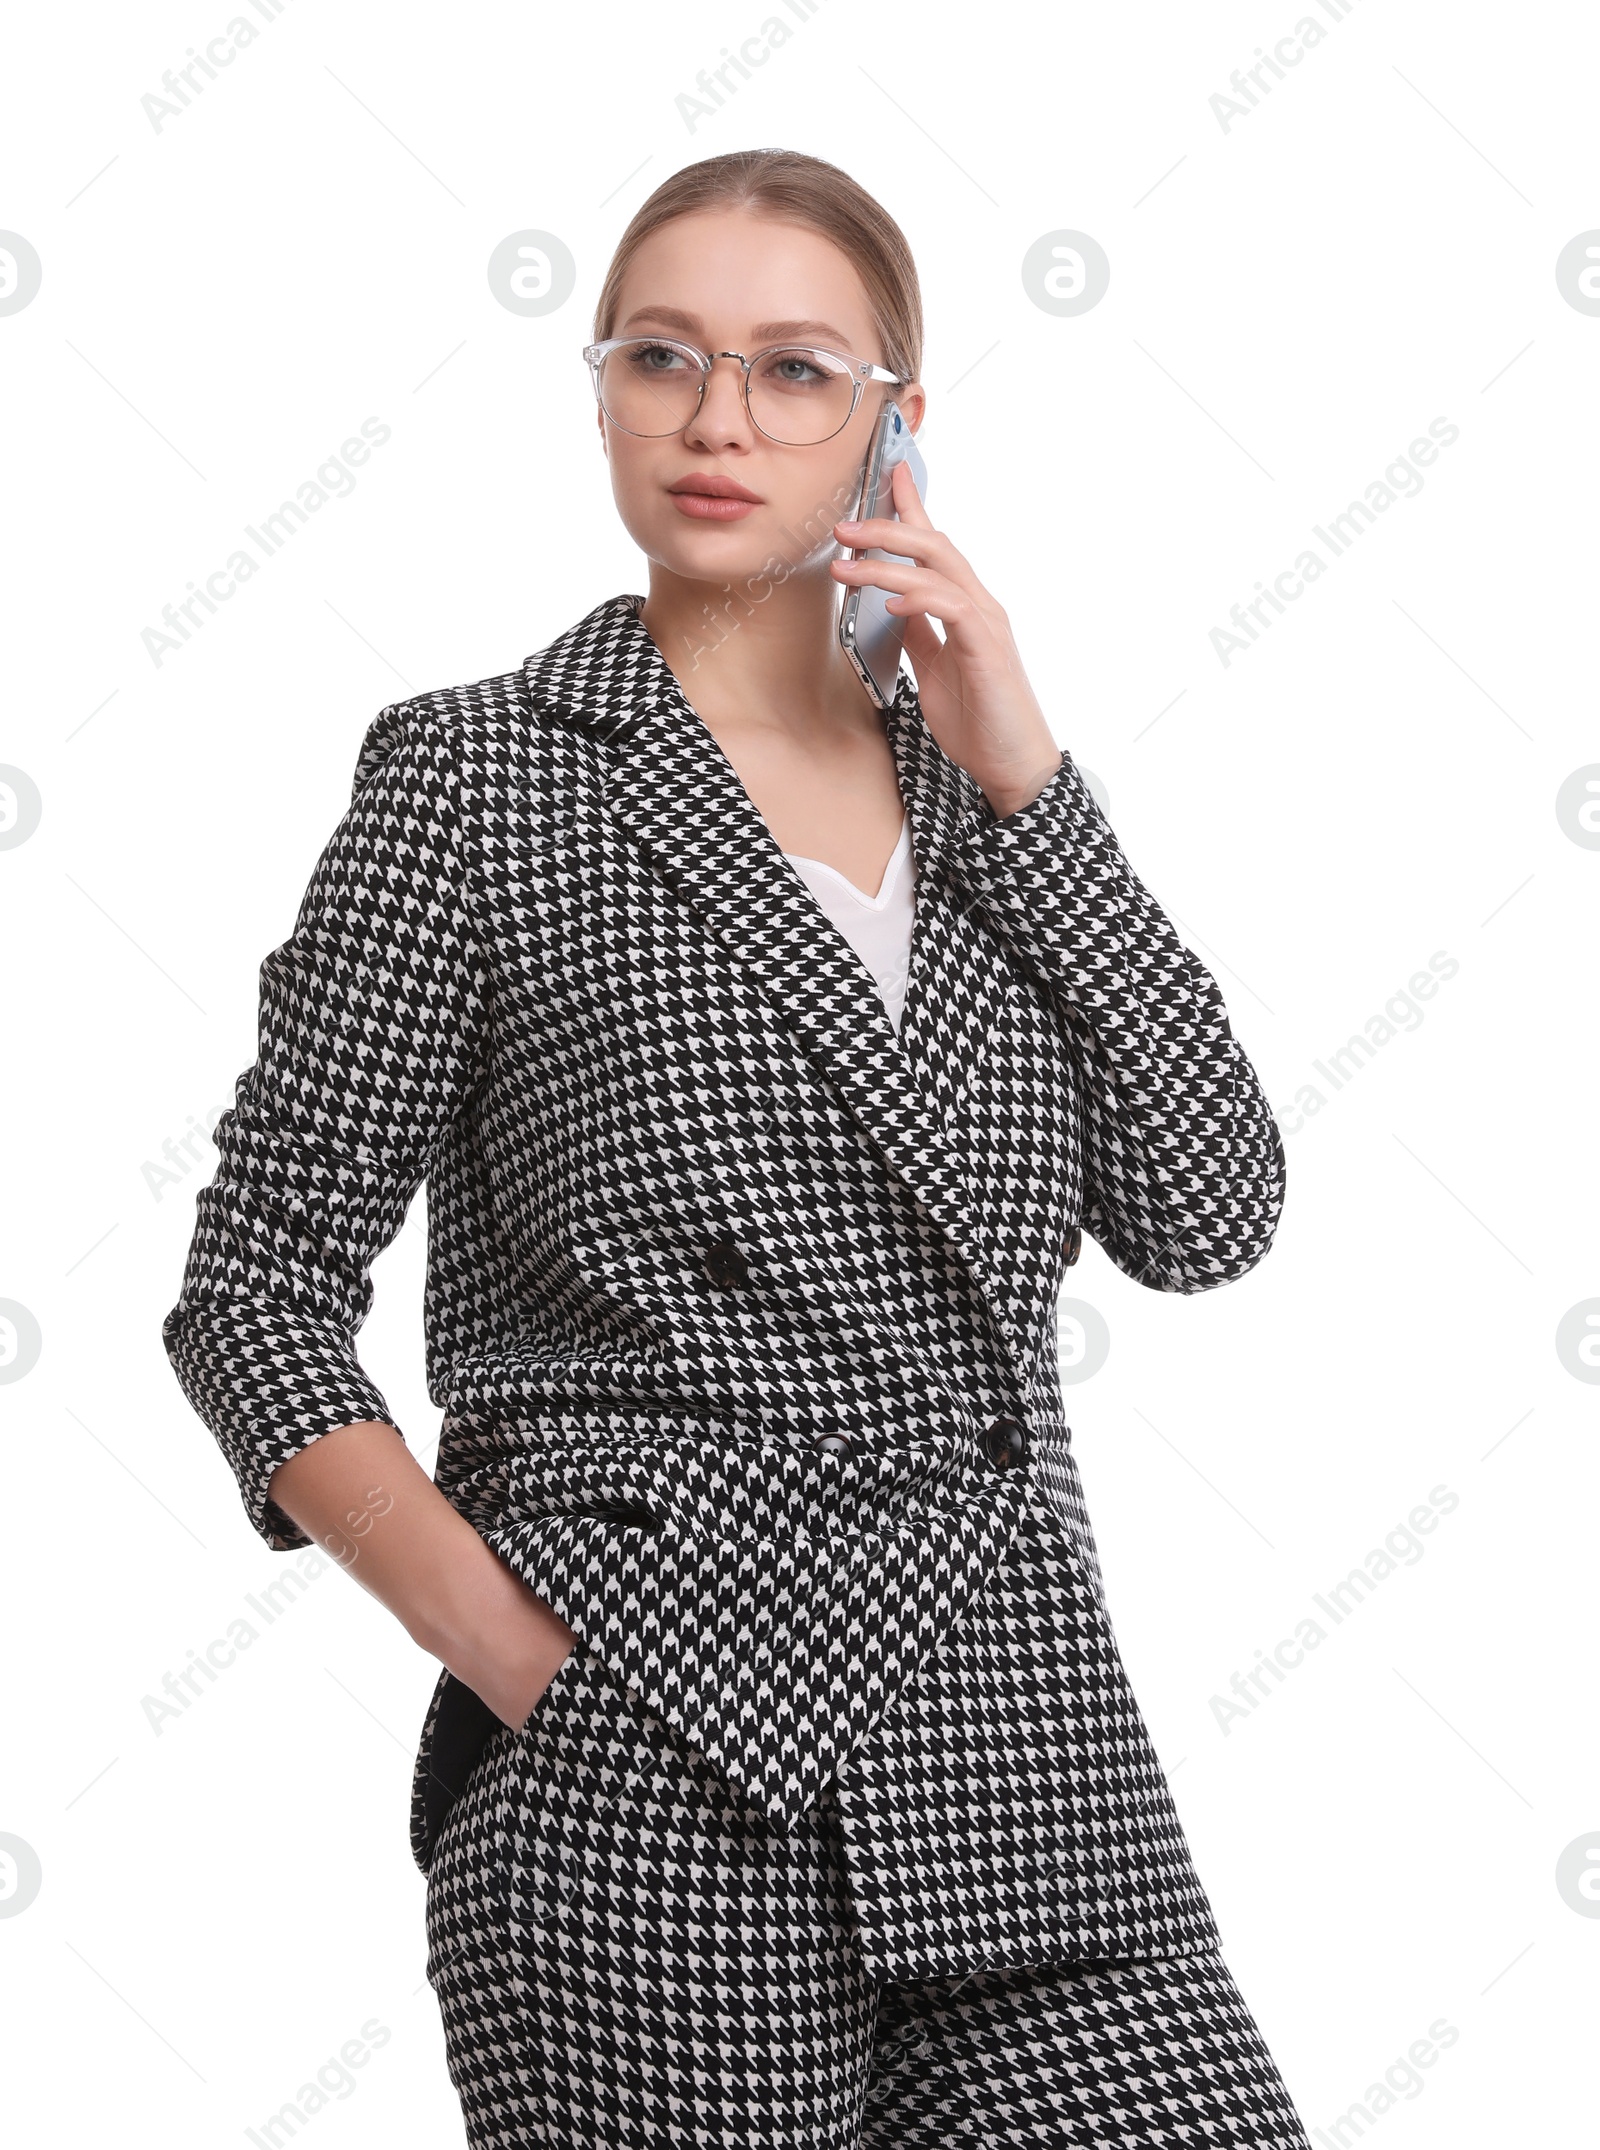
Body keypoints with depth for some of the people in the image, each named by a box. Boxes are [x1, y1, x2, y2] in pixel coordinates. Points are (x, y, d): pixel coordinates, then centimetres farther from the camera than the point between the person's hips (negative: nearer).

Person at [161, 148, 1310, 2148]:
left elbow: (1208, 1214, 3)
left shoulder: (970, 791, 14)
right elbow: (259, 1289, 0)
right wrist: (510, 1649, -11)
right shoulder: (480, 773, 1)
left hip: (1030, 1760, 4)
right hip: (660, 1779, -4)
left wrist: (1019, 777, -2)